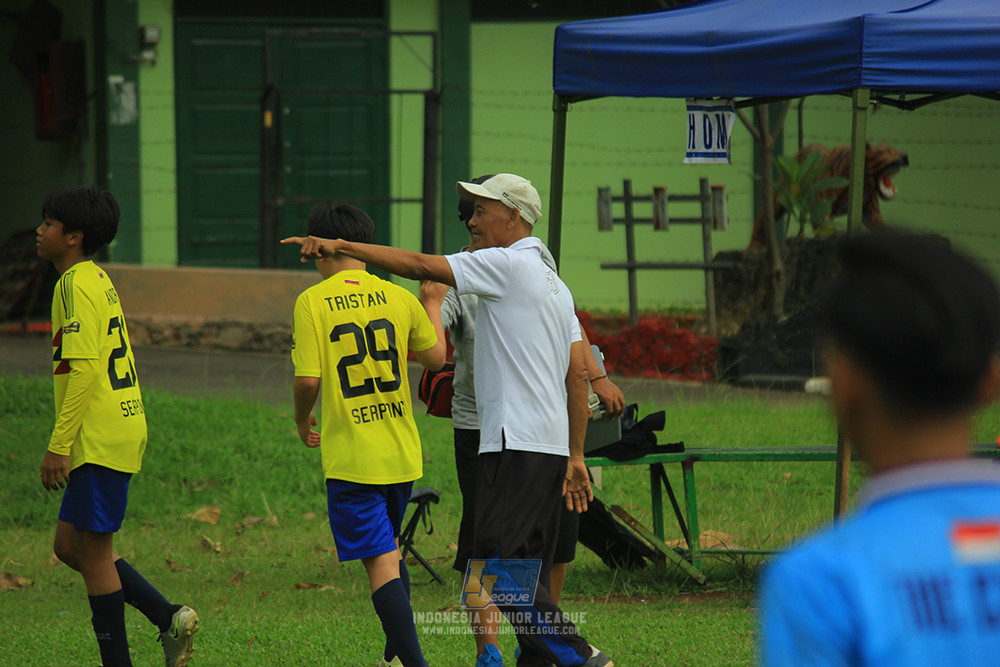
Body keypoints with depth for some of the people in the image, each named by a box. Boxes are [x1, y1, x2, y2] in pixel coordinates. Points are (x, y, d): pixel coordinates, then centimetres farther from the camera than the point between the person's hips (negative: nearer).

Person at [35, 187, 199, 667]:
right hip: (122, 428, 10)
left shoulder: (77, 285, -14)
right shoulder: (97, 280, 17)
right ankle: (170, 619, 11)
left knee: (93, 554, -3)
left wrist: (58, 445, -20)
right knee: (69, 545, 15)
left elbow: (84, 368, -21)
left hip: (97, 441, -10)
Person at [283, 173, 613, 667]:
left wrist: (340, 246, -3)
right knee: (527, 574, 9)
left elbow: (421, 266, -9)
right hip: (552, 447, 10)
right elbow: (578, 374, 20)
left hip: (515, 445, -10)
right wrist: (576, 457, 21)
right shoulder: (554, 284, 21)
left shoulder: (507, 264, -6)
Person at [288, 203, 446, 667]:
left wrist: (301, 420, 7)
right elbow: (435, 357, 15)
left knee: (381, 563, -5)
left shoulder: (312, 302, -9)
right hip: (402, 453, 5)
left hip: (350, 455, -5)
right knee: (390, 549, 25)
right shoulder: (398, 297, 2)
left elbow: (307, 380, -14)